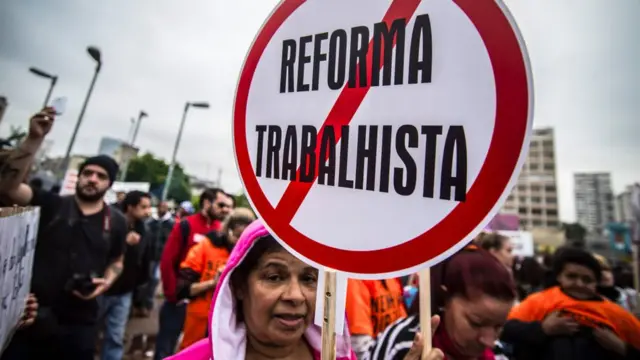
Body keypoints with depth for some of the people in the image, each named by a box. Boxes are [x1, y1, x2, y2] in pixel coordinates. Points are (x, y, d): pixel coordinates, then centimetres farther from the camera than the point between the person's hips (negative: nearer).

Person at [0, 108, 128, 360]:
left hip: (79, 323, 1)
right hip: (32, 314, -1)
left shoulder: (115, 221, 2)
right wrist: (34, 138, -25)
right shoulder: (51, 205, -1)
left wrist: (106, 282, -7)